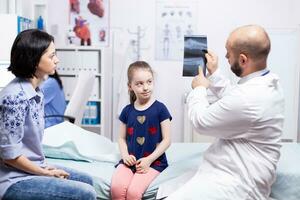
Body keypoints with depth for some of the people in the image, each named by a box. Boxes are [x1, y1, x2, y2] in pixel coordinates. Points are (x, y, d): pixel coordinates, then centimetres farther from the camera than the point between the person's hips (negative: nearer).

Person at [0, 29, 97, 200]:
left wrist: (44, 167, 2)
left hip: (32, 168, 9)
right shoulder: (15, 97, -24)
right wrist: (45, 173, -12)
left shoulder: (36, 92, 3)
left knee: (86, 180, 18)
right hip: (15, 180, -9)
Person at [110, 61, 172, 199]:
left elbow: (166, 140, -3)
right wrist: (125, 155, -5)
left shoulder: (160, 108, -3)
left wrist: (149, 159, -11)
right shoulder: (127, 111, 8)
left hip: (153, 161, -3)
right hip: (130, 160, 3)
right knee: (116, 188, -25)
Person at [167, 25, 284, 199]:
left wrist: (199, 89, 3)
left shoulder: (248, 98, -30)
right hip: (235, 173, 10)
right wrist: (214, 73, 19)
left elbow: (201, 121, -14)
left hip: (234, 185, -10)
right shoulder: (268, 82, 2)